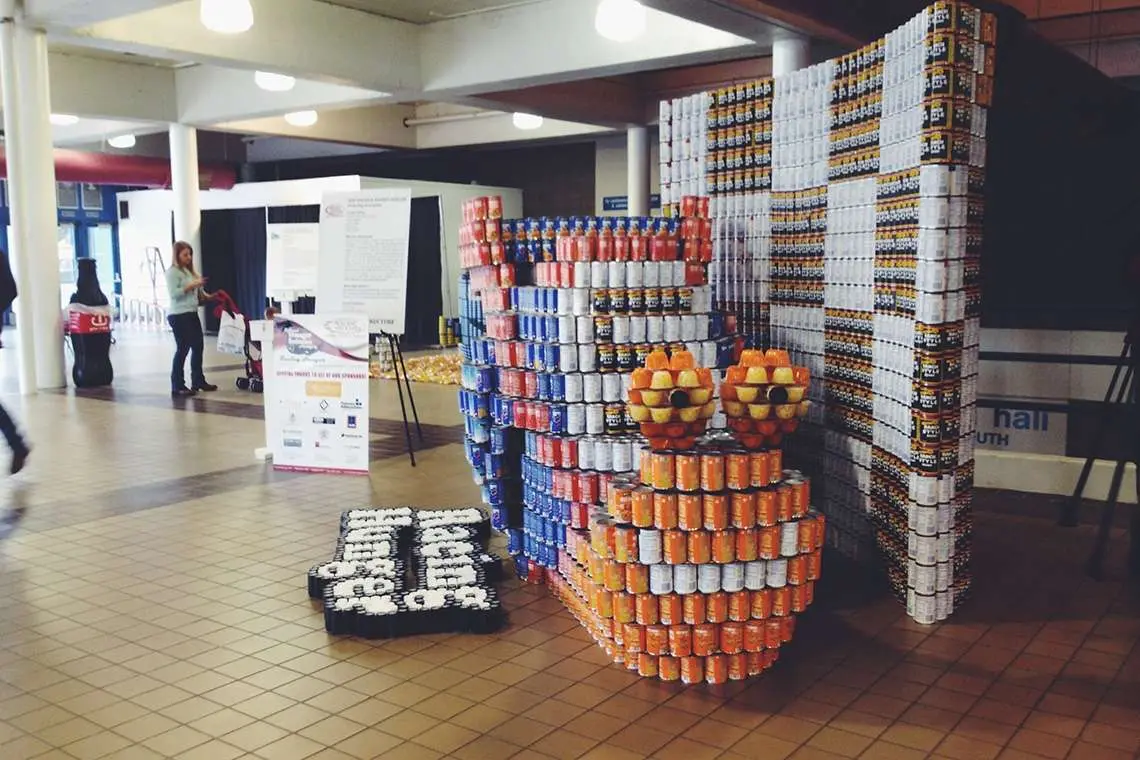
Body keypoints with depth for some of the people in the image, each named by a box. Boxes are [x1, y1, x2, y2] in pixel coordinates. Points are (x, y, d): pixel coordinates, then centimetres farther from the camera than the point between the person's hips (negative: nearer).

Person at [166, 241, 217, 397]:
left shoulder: (189, 271, 17)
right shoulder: (172, 272, -8)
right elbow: (174, 293, -19)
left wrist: (204, 294, 7)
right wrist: (191, 285, -23)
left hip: (192, 314, 9)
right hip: (179, 316, -9)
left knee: (198, 346, 10)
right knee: (183, 349, -7)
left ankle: (198, 381, 20)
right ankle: (177, 386, -1)